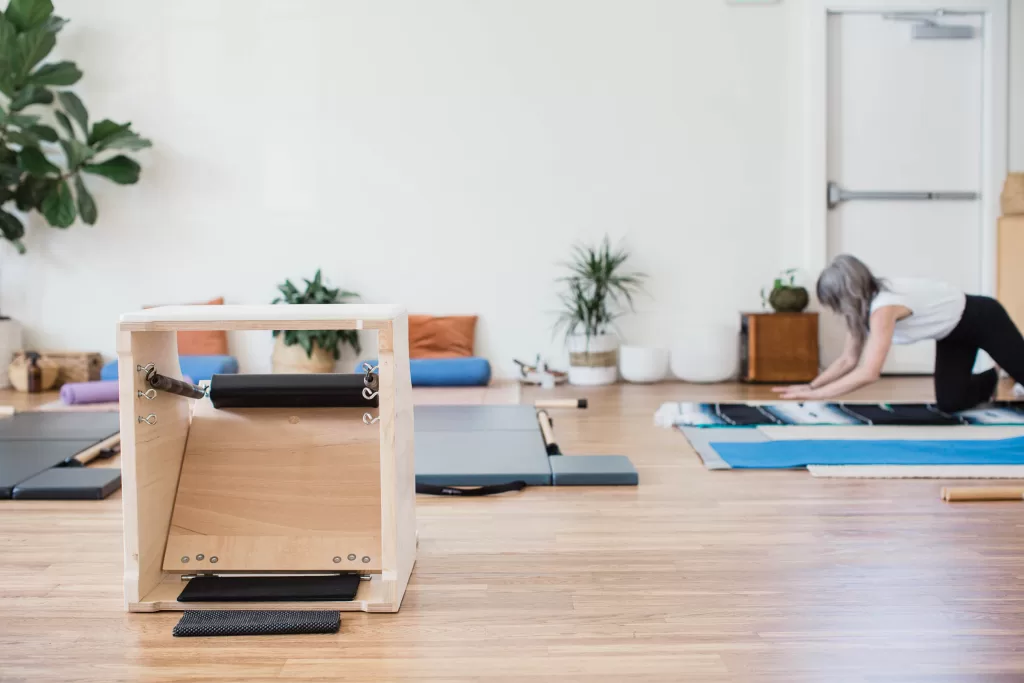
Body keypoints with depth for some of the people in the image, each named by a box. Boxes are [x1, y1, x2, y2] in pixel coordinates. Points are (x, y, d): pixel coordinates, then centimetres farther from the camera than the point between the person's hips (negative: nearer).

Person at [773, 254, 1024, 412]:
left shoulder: (884, 307, -39)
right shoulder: (863, 305, -12)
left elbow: (868, 373, -44)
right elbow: (848, 359, -7)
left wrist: (816, 395, -42)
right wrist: (810, 386, -18)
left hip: (981, 319, -7)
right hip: (953, 331, 7)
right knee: (950, 403, 4)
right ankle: (993, 379, 33)